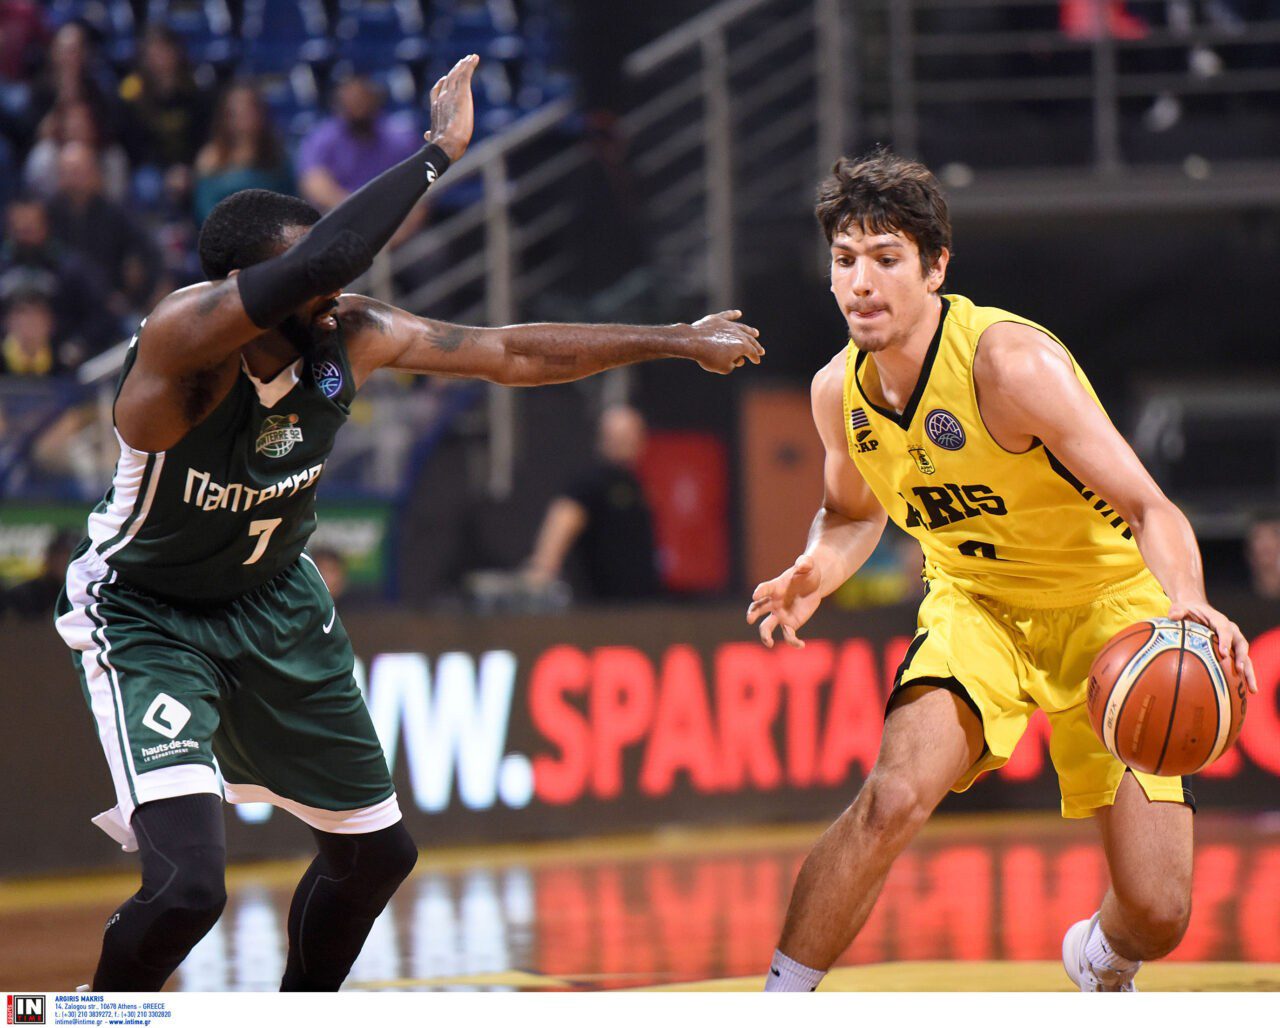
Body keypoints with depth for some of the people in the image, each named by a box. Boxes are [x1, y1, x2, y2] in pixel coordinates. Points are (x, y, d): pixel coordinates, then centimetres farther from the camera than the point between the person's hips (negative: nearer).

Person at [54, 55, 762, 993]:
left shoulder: (352, 336, -15)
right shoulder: (184, 337, -35)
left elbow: (512, 355, 0)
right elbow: (327, 256, -53)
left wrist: (678, 341, 5)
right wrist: (439, 151, -43)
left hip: (273, 599, 7)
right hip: (148, 620, -7)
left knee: (377, 850, 16)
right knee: (188, 885, -24)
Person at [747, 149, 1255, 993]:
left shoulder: (1012, 363, -27)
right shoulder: (840, 391, -9)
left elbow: (1147, 507, -28)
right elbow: (854, 512, 14)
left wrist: (1189, 603, -49)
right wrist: (818, 575, -9)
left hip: (1106, 605, -3)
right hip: (977, 604, 3)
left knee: (1157, 914, -7)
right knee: (895, 797, -29)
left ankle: (1099, 964, 32)